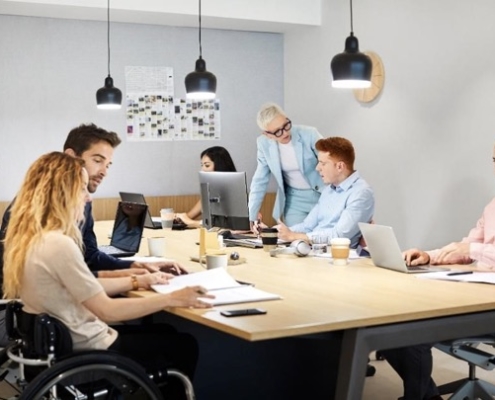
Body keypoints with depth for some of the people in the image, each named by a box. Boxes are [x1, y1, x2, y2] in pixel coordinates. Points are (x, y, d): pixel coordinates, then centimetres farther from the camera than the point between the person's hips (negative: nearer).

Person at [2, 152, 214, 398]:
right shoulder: (58, 244, -28)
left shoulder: (31, 236, 2)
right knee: (184, 345, 11)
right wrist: (172, 299, -18)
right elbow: (107, 311, -25)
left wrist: (137, 281, 10)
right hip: (86, 349, -9)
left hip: (58, 340, 9)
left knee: (164, 332, 25)